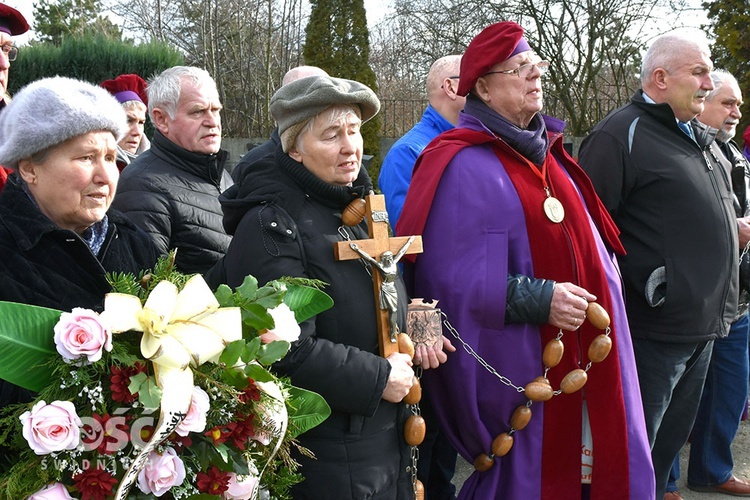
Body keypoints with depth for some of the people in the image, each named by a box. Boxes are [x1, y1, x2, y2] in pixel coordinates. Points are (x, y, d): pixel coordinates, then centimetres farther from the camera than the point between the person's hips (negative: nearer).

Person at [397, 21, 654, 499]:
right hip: (516, 370, -8)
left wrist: (598, 295, 11)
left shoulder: (546, 154, 13)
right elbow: (452, 280, -19)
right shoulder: (464, 168, -14)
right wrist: (538, 301, -22)